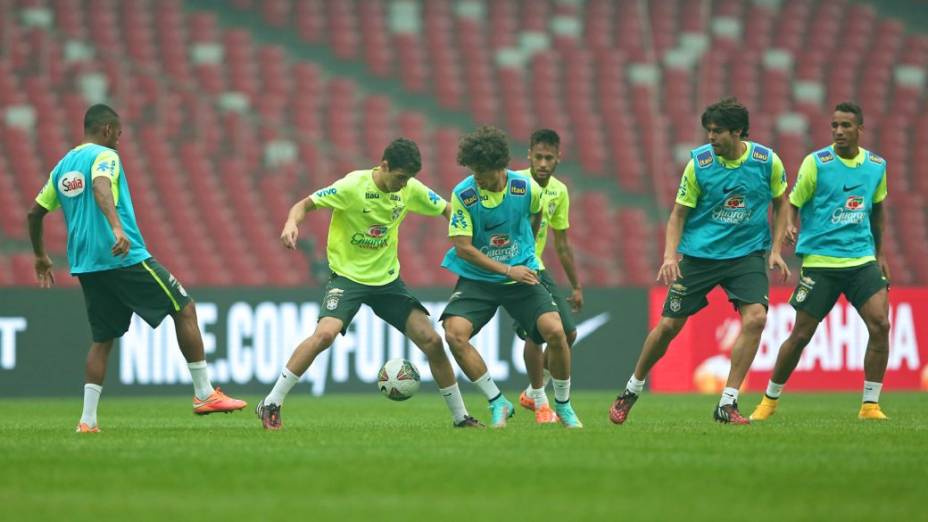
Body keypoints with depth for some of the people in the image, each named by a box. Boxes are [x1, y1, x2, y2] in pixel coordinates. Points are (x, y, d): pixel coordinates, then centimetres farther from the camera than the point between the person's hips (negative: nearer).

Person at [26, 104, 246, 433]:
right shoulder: (104, 156, -5)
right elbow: (100, 187, -27)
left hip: (85, 266, 7)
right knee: (184, 309, 3)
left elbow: (35, 214, 22)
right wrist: (117, 227, -40)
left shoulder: (62, 166, 18)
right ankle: (204, 394, 1)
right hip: (124, 257, -7)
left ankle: (88, 419, 0)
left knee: (103, 338, 12)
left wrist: (41, 257, 34)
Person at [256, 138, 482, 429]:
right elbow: (306, 204, -14)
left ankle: (461, 417, 14)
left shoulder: (411, 189, -3)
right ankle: (270, 405, -17)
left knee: (432, 341, -3)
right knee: (326, 333, -28)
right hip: (347, 275, -5)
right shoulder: (353, 186, -18)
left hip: (387, 278, 5)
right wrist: (292, 223, -36)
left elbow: (447, 210, 11)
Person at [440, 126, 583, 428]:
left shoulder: (527, 188, -9)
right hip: (477, 279, -1)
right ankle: (498, 403, -8)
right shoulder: (463, 194, -14)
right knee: (454, 333, -24)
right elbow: (462, 247, -13)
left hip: (521, 274, 1)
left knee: (555, 331, -19)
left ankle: (563, 406, 5)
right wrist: (508, 270, -19)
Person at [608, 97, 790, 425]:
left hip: (747, 253, 1)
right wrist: (670, 255, -17)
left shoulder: (767, 161, -7)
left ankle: (727, 404, -12)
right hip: (698, 253, -1)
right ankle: (632, 390, 24)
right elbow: (679, 214, -2)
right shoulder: (699, 163, -10)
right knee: (669, 325, 0)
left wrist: (775, 250, 0)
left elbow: (780, 203, 10)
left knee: (755, 317, -20)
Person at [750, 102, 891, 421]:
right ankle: (770, 400, 19)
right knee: (801, 335, -1)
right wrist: (789, 227, -25)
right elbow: (792, 203, -3)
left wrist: (879, 253, 24)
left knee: (880, 324, -14)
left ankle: (870, 405, -5)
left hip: (862, 259, 3)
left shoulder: (876, 165, 6)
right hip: (820, 260, -3)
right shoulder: (816, 163, -7)